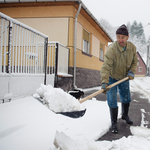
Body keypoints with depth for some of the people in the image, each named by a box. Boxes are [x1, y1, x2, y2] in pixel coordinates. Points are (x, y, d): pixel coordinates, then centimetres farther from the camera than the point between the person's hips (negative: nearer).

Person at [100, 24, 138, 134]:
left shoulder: (132, 47, -14)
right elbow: (106, 67, -39)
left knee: (126, 98, 18)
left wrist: (131, 71, -15)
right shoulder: (112, 50, -32)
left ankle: (125, 115, 45)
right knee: (112, 101, -8)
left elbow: (134, 61, 2)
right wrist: (104, 82, -50)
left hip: (124, 78, 5)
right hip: (112, 78, -5)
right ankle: (114, 123, 10)